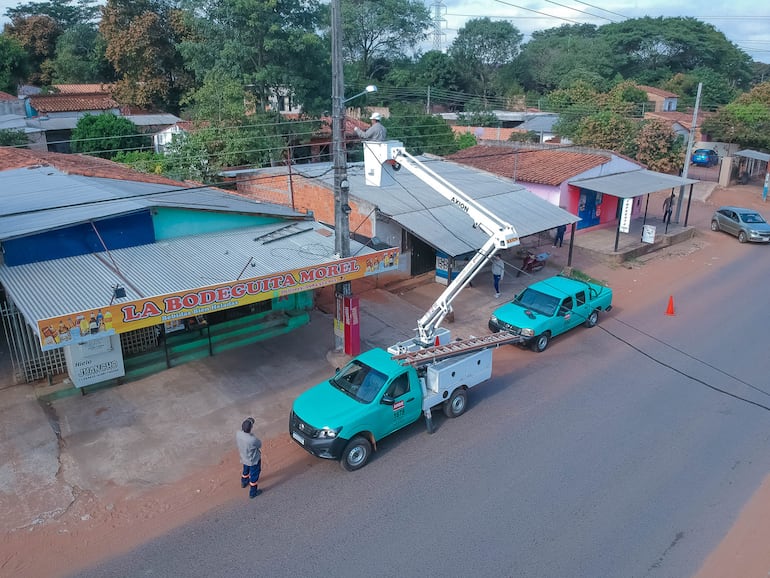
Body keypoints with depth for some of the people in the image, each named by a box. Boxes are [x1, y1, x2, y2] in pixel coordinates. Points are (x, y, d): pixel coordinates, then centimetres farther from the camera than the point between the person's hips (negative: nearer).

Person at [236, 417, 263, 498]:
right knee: (254, 476, 20)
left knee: (245, 470, 35)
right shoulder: (253, 440, -41)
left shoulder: (238, 434, -25)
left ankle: (244, 483, 63)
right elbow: (260, 444, -18)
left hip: (244, 458, 6)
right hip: (254, 460, -6)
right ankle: (252, 493, 40)